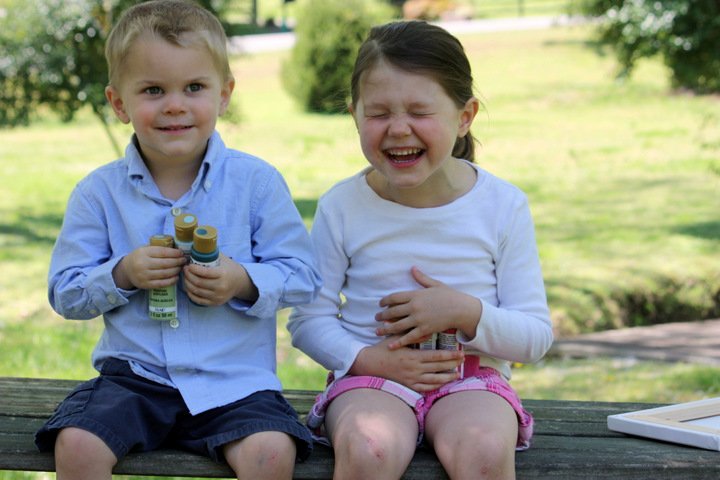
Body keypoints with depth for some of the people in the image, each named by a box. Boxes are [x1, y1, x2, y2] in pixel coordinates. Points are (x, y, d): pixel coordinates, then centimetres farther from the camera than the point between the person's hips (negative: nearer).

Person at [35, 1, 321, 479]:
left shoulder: (257, 181, -2)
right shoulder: (100, 192, 2)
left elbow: (304, 277, 0)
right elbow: (65, 293, 4)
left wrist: (244, 282, -18)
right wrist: (122, 274, -13)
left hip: (234, 379, -1)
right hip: (132, 373, 1)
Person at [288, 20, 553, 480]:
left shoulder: (503, 205, 0)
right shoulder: (342, 206, 1)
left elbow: (537, 336, 2)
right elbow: (309, 319, 5)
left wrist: (467, 313, -16)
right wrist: (367, 358, -13)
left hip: (471, 375, 0)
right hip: (371, 376, 0)